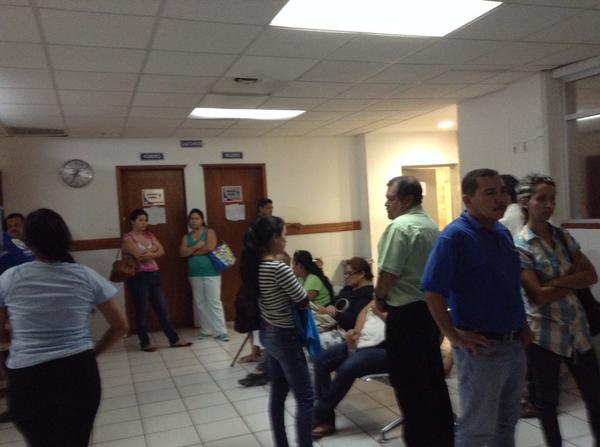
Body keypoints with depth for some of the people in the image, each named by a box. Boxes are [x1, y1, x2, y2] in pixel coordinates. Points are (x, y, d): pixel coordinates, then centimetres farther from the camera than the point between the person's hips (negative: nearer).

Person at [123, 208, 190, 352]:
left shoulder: (149, 235, 14)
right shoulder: (128, 238, -6)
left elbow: (161, 251, 3)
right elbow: (140, 255, -17)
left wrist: (150, 253, -13)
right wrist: (153, 248, -3)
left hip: (153, 275, 6)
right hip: (138, 277, -6)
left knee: (162, 309, 8)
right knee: (141, 311, 4)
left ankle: (174, 339, 12)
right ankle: (145, 342, 16)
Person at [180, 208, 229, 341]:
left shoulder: (209, 232, -1)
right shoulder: (186, 237, 13)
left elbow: (210, 247, -18)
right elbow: (182, 253, -2)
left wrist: (191, 251, -6)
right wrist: (197, 246, -15)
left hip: (211, 272, -5)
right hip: (194, 274, 5)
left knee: (214, 302, -7)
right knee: (200, 303, 10)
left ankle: (220, 331, -3)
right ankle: (205, 329, 21)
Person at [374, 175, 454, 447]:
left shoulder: (400, 226, -17)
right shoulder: (431, 225, 11)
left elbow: (388, 273, -20)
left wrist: (379, 298, -2)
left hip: (406, 313, -9)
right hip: (432, 307, 9)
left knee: (407, 381, 4)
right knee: (433, 376, 17)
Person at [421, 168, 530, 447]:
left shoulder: (503, 233, 8)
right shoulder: (455, 236, -17)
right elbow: (432, 291, -22)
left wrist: (522, 325, 11)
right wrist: (454, 337, -19)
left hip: (515, 345, 8)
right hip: (481, 348, -7)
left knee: (506, 423, 21)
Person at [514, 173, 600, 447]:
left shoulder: (564, 237, 5)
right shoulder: (520, 246, -13)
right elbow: (538, 296, -19)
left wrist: (558, 281, -14)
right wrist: (573, 280, -8)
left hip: (576, 327, 5)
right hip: (544, 331, -5)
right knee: (547, 400, 11)